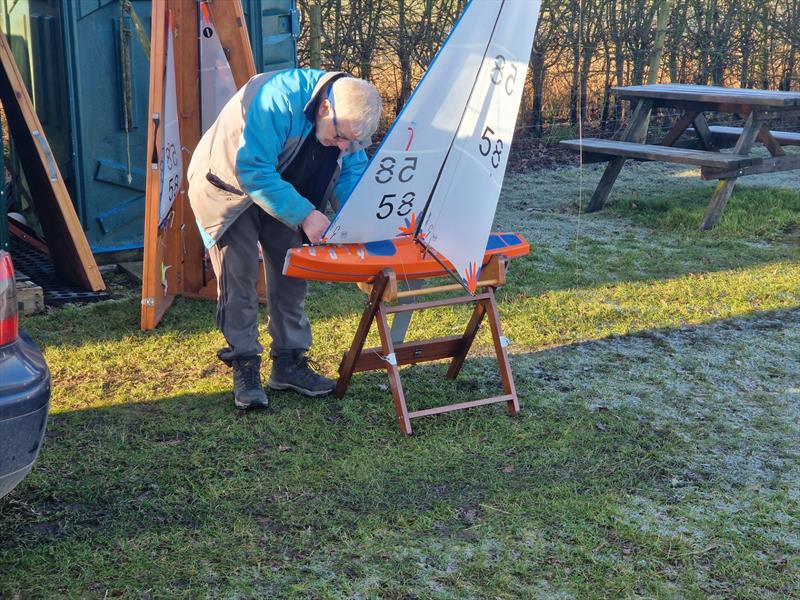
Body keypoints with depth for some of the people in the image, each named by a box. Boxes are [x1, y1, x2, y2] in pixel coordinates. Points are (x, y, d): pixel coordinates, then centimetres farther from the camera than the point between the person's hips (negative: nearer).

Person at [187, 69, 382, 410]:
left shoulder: (347, 118, -15)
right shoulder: (278, 100, -37)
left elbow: (352, 171, -5)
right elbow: (252, 171, -38)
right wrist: (305, 215, -39)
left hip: (282, 189, 7)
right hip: (228, 186, -6)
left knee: (291, 274, 4)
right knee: (239, 274, -13)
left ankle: (289, 363, 13)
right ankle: (244, 368, -4)